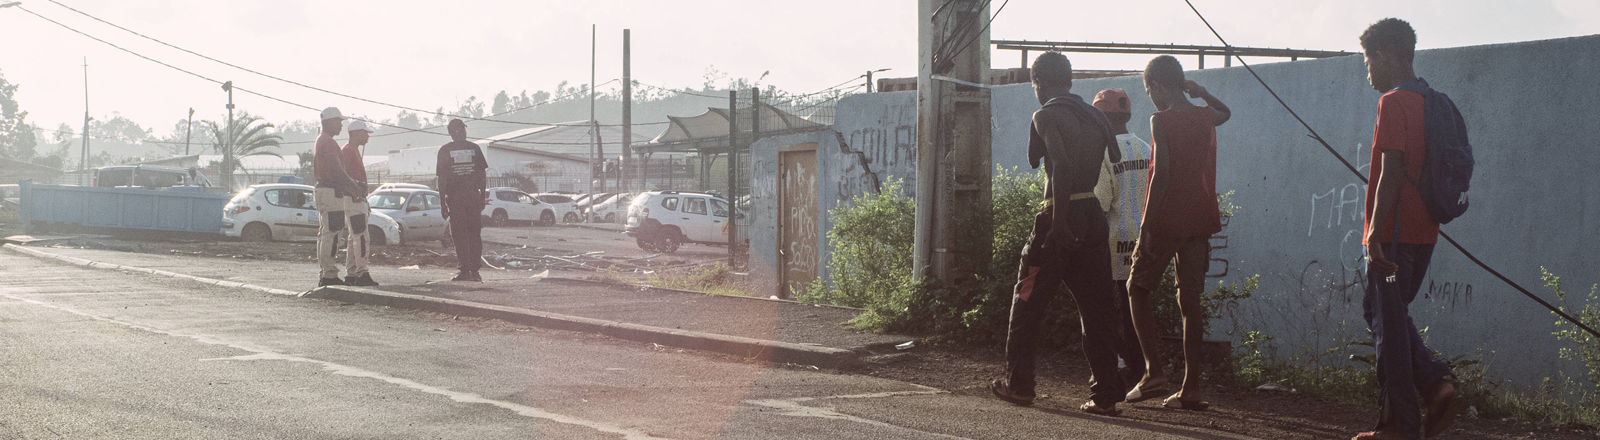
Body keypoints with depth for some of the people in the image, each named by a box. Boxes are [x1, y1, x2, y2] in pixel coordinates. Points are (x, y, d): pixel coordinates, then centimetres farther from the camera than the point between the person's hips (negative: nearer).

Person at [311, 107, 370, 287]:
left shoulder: (321, 141, 22)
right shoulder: (328, 142, -13)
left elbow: (340, 169, 22)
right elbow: (337, 170, -19)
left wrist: (356, 187, 16)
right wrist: (356, 188, -13)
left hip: (323, 190, 11)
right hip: (330, 191, -11)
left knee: (325, 233, 11)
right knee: (331, 233, -10)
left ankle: (325, 274, 15)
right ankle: (329, 275, -10)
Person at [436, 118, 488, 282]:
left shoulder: (445, 151, 0)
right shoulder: (474, 148, 6)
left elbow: (442, 179, -2)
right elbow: (482, 176, 6)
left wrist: (443, 204, 1)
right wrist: (482, 198, 13)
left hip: (455, 197, -2)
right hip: (474, 197, 2)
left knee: (460, 235, 1)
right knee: (475, 234, 7)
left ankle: (465, 270, -3)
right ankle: (475, 270, 5)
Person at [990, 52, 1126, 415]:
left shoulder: (1046, 116, -6)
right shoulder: (1094, 116, 16)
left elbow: (1061, 165, -20)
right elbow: (1114, 162, 11)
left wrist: (1059, 221, -23)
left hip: (1061, 217, -6)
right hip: (1094, 216, 6)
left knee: (1028, 303, 7)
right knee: (1096, 306, 6)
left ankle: (1018, 384, 14)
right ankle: (1106, 394, 2)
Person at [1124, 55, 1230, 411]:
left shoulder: (1161, 120, -10)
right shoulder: (1205, 117, 9)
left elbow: (1162, 172, -19)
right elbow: (1225, 112, 35)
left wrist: (1147, 222, -17)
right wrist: (1199, 92, 18)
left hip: (1166, 221, -6)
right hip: (1200, 221, 6)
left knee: (1137, 290, 10)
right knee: (1190, 300, 7)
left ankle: (1154, 372, -2)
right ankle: (1190, 388, 5)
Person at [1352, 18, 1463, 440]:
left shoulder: (1394, 103, -13)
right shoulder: (1429, 102, 14)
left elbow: (1390, 174, -20)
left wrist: (1374, 236, -21)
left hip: (1396, 231, -9)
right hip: (1423, 231, 9)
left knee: (1389, 323, -1)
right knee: (1381, 310, 19)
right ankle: (1437, 385, 7)